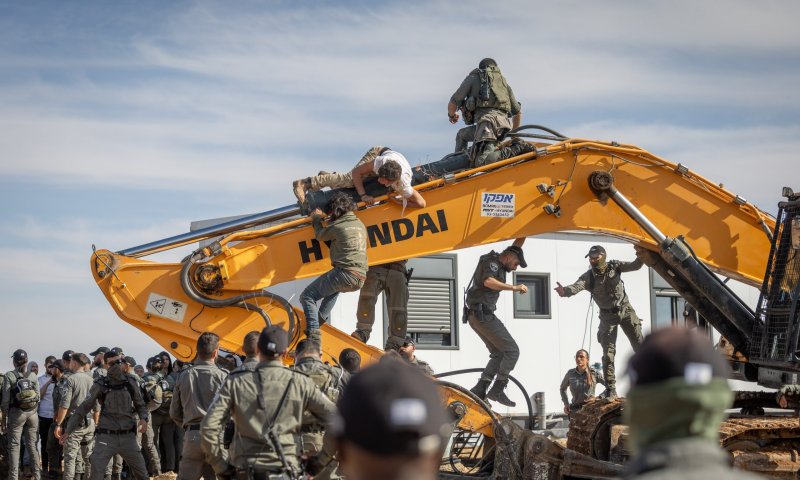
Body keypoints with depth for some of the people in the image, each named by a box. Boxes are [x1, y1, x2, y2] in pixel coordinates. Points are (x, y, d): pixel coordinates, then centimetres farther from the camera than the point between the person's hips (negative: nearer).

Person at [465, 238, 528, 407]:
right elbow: (488, 281, -30)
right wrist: (514, 288, -30)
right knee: (512, 350, -9)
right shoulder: (491, 262, -9)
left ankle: (478, 391, 5)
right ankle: (497, 390, -14)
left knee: (499, 353, 11)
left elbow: (516, 246, 30)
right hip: (483, 313, -10)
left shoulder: (498, 264, 19)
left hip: (478, 316, 10)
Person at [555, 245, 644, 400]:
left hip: (625, 310, 1)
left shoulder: (614, 266, -10)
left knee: (640, 345, 2)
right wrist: (565, 291, -56)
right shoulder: (589, 276, -16)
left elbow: (635, 265, -15)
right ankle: (610, 390, -2)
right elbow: (576, 286, -33)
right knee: (608, 353, -5)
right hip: (608, 315, -1)